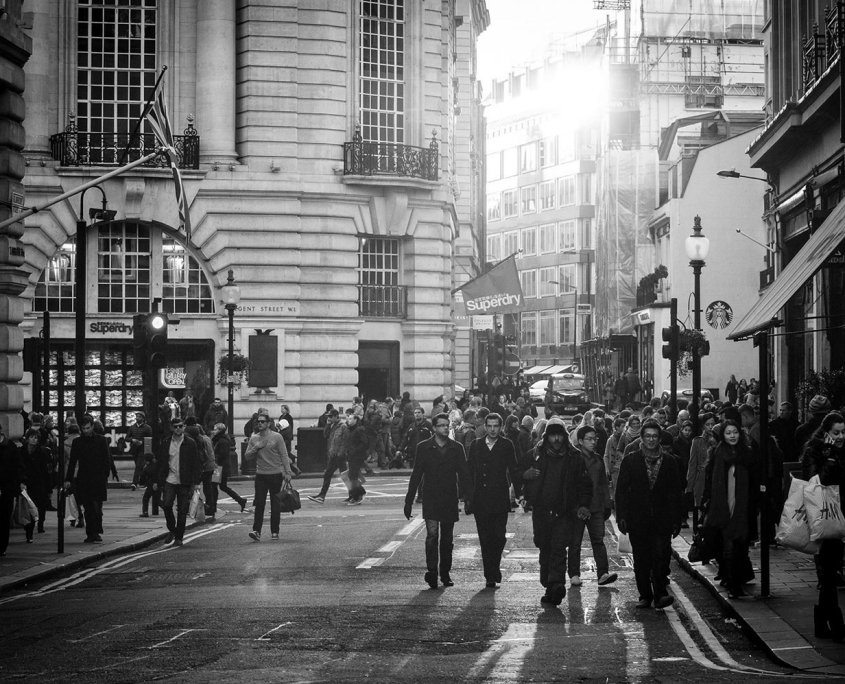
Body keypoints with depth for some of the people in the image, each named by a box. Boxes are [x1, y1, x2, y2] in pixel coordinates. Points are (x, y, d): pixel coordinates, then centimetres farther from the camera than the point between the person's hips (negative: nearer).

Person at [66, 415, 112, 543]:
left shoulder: (101, 440, 5)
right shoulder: (77, 442, 9)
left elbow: (107, 461, 6)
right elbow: (72, 462, 11)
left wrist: (105, 477, -4)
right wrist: (68, 479, 4)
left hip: (98, 480, -2)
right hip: (83, 479, 2)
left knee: (97, 507, -11)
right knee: (88, 509, 1)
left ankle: (96, 532, -5)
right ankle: (90, 534, 6)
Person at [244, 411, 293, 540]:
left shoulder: (277, 437, -2)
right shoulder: (254, 439, 7)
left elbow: (284, 455, -2)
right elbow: (247, 456, 8)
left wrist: (288, 472, -8)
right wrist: (256, 447, -10)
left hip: (276, 475, -2)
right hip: (260, 476, 2)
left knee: (275, 505, 4)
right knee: (259, 504, -8)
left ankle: (275, 532, 11)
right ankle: (256, 531, -11)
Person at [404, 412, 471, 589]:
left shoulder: (456, 448, 5)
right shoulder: (424, 448, 2)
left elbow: (464, 474, 6)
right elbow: (416, 475, 4)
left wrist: (467, 498, -3)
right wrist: (409, 500, 1)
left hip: (450, 500, 2)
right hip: (430, 500, -2)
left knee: (447, 539, 8)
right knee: (432, 534, -15)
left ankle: (445, 574, 16)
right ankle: (432, 571, -17)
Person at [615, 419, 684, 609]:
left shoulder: (669, 462, 8)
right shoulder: (631, 460, 6)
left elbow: (675, 493, 10)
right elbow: (621, 490, 5)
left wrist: (676, 520, 5)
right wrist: (621, 516, -3)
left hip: (662, 520, 0)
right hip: (638, 520, 0)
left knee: (661, 555, -12)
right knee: (641, 560, 4)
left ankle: (660, 594, -11)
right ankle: (645, 596, 12)